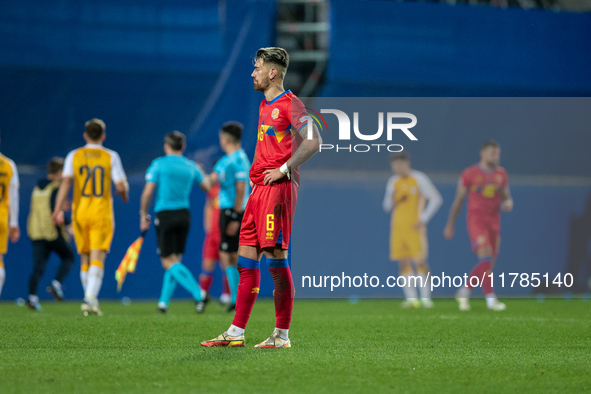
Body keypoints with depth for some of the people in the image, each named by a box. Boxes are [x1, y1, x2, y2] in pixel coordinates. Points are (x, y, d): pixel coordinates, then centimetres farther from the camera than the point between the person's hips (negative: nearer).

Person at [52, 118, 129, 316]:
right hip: (102, 214, -2)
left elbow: (66, 182, -7)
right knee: (97, 259, -8)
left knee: (85, 259, 15)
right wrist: (124, 192, 18)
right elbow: (121, 185, -6)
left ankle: (90, 298, 19)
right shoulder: (111, 156, -1)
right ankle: (90, 299, -25)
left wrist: (58, 209, -11)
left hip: (80, 213, 2)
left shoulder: (74, 156, 4)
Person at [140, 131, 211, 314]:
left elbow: (147, 192, -9)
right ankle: (164, 301, 13)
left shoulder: (158, 164, -5)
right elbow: (207, 187, 18)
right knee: (175, 259, 14)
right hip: (184, 214, 5)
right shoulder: (191, 166, 6)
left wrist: (143, 214, 3)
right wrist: (200, 172, 37)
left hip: (165, 215, -5)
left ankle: (199, 293, -22)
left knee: (169, 261, -4)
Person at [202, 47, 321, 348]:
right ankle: (236, 332, 10)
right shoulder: (265, 105, 19)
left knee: (275, 256, -10)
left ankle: (282, 335, -5)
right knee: (247, 260, 7)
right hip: (259, 187, 9)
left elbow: (313, 142, -18)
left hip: (278, 188, -9)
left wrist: (284, 169, -16)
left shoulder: (289, 103, -9)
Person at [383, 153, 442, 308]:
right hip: (398, 228, 5)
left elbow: (436, 199, -6)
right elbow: (387, 207, 17)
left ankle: (425, 298, -8)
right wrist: (392, 199, -7)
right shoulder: (393, 182, 13)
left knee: (419, 261, -11)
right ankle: (411, 297, 3)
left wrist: (423, 219, -11)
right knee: (403, 263, 0)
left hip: (414, 227, -5)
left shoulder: (419, 179, -4)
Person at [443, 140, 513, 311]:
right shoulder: (469, 174, -3)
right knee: (485, 257, -19)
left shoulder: (501, 174, 9)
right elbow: (458, 199, 4)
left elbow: (506, 197, 17)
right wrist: (450, 224, 7)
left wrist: (508, 203, -9)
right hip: (476, 218, -5)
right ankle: (490, 298, -19)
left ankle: (464, 290, 26)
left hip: (494, 221, 5)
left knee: (487, 264, 6)